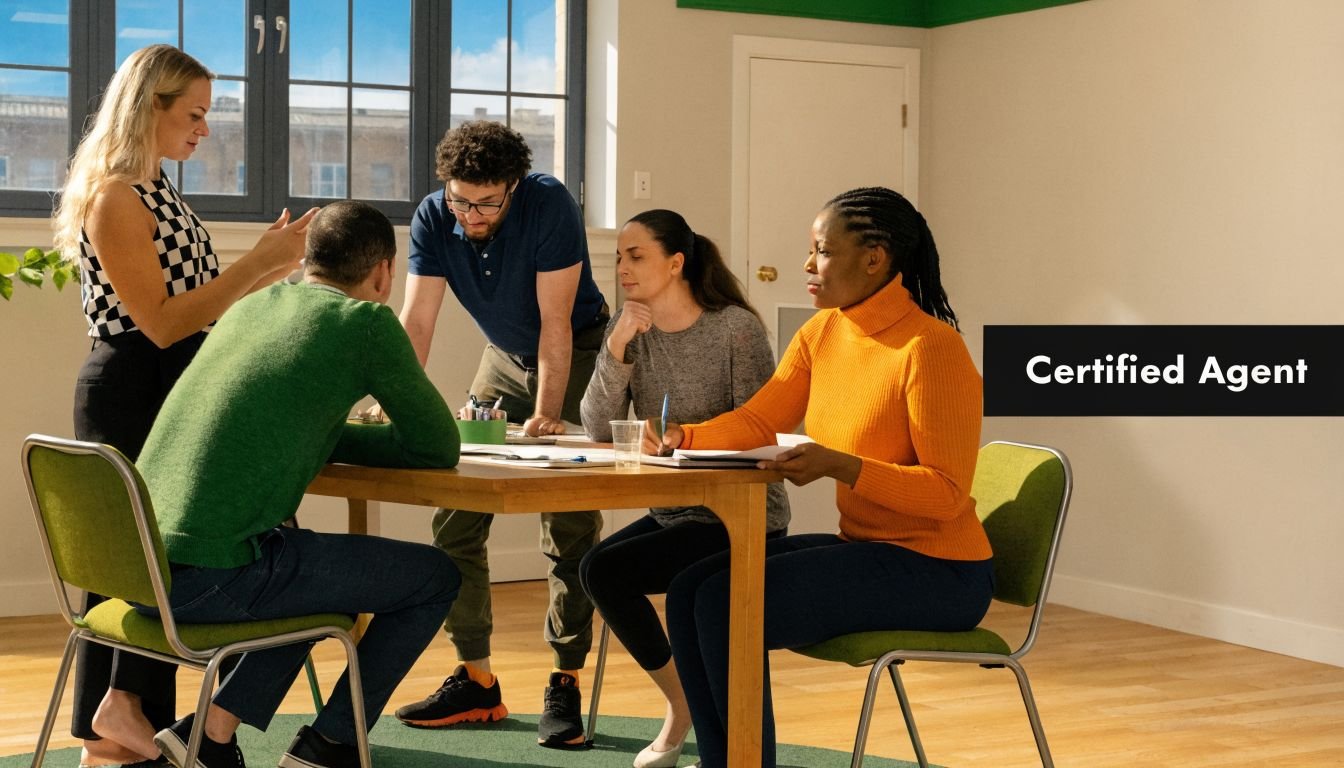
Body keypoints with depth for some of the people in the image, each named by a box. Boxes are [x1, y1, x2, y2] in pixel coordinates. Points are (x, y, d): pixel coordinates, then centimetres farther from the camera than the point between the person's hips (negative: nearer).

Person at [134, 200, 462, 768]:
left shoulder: (252, 305, 17)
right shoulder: (365, 322, -3)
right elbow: (440, 448, 4)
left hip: (138, 569, 8)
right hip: (211, 578, -8)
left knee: (326, 570, 32)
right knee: (435, 577, 8)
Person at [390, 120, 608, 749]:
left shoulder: (549, 204, -27)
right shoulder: (433, 218, -16)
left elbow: (555, 324, -27)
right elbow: (415, 321, -20)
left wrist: (546, 416, -33)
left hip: (577, 355, -5)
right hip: (506, 356, 5)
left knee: (570, 526, -11)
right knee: (454, 516, -2)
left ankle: (565, 683, -2)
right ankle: (476, 681, 6)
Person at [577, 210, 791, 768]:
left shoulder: (735, 327, -13)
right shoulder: (628, 328, 4)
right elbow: (597, 429, -7)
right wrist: (618, 346, -17)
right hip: (673, 512, 6)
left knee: (605, 571, -20)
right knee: (596, 569, -16)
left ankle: (685, 704, 2)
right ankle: (684, 703, 4)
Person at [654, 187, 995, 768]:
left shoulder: (930, 347, -19)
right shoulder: (822, 333, 5)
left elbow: (948, 492, -20)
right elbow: (758, 420, 10)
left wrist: (838, 466, -31)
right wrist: (685, 438, -9)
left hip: (935, 572, -8)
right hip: (863, 546, 8)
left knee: (728, 604, -20)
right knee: (690, 590, -3)